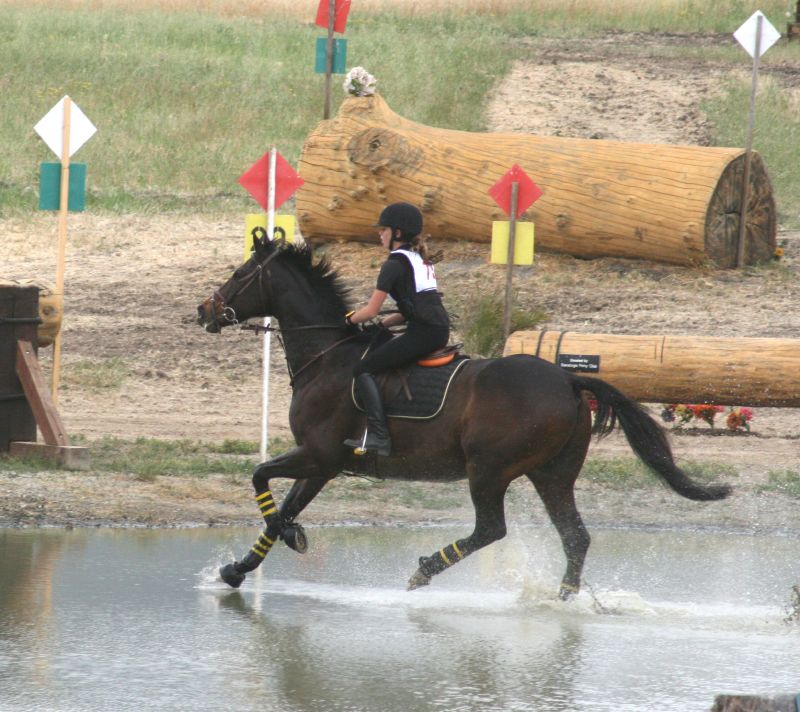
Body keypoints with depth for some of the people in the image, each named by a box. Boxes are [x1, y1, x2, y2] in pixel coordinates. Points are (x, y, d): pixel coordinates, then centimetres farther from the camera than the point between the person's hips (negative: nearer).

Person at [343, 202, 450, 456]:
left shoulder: (395, 264, -6)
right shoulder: (422, 261, 21)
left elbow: (371, 310, -7)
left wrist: (350, 319, 12)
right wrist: (382, 323, 19)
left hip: (421, 334, -9)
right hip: (440, 332, 9)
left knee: (363, 369, -6)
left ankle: (378, 436, -20)